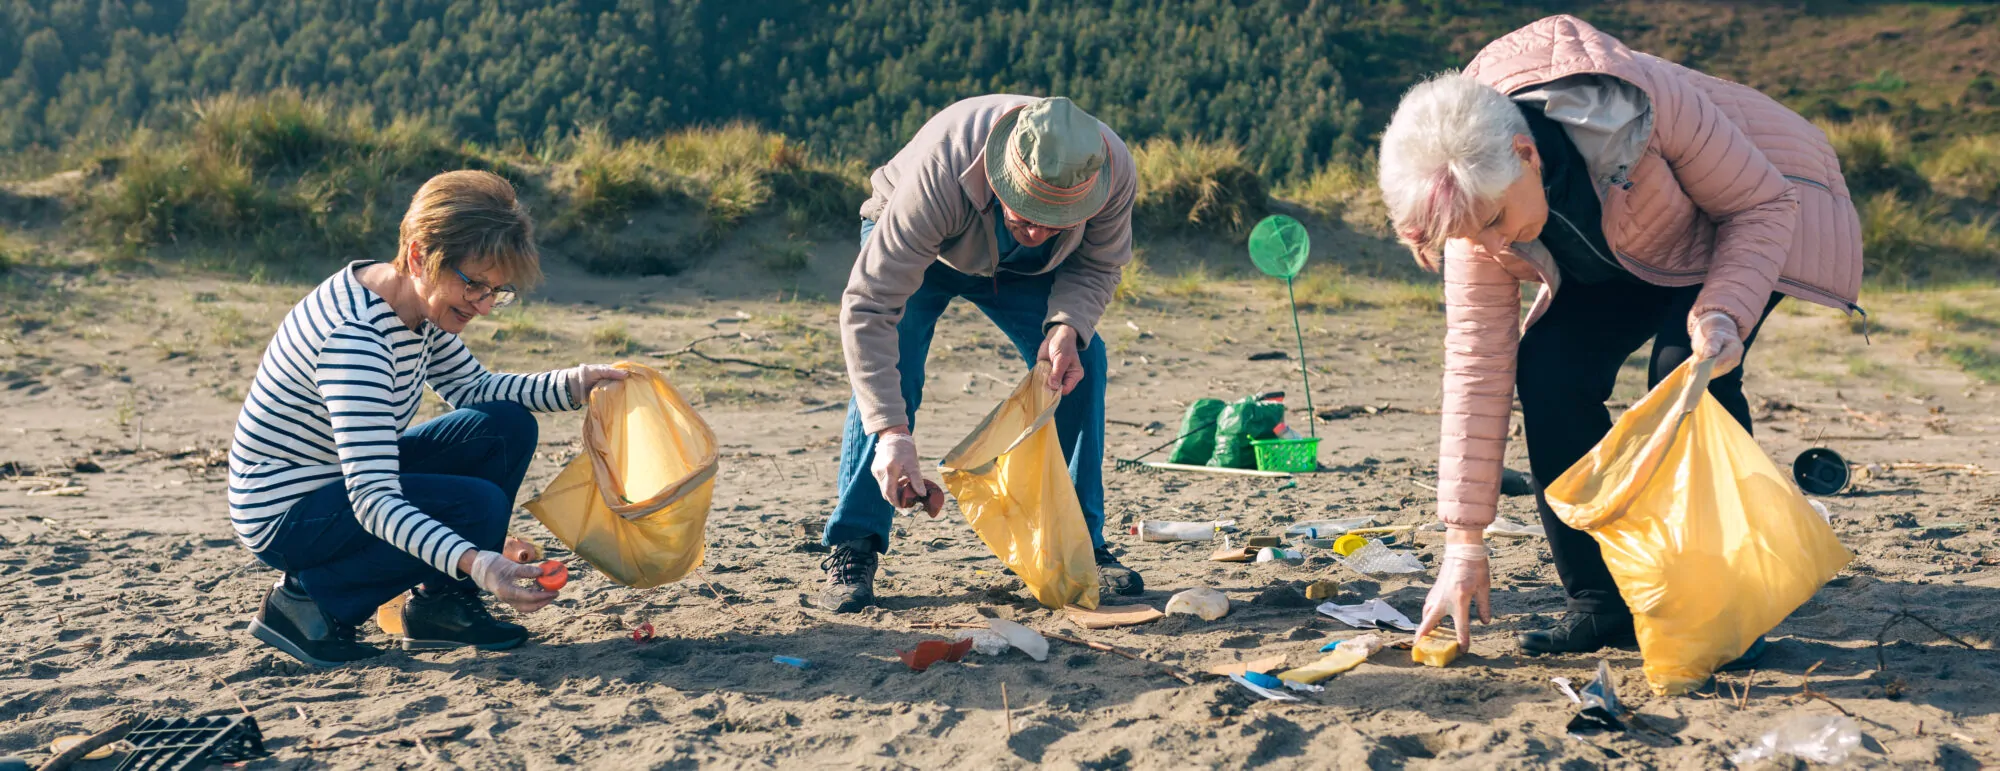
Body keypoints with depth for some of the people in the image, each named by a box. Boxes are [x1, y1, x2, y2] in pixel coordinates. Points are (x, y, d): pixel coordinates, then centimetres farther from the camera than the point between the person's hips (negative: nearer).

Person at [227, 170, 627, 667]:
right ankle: (309, 602, -7)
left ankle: (442, 605, 5)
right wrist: (475, 563, -48)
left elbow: (474, 388, 12)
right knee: (480, 506, -25)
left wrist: (574, 385, -4)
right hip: (286, 514, -9)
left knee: (508, 427, -3)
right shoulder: (355, 336, -32)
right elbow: (373, 501, -36)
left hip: (349, 480, 9)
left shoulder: (418, 306, -3)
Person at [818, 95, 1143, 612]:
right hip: (915, 246, -3)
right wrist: (892, 432, -51)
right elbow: (868, 305, -44)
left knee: (1081, 363, -14)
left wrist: (1067, 325, -36)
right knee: (888, 372, -24)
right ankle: (852, 550, -12)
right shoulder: (938, 172, -46)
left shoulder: (1115, 172, -34)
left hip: (1020, 268, 3)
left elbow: (1097, 266, -14)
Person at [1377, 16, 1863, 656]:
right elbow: (1477, 363, -21)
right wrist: (1464, 545, -21)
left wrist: (1724, 311, -44)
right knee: (1549, 363, -18)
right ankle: (1601, 601, -7)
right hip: (1627, 258, 4)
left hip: (1753, 218, -4)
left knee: (1685, 369, -28)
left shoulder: (1644, 106, -40)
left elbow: (1764, 202, -24)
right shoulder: (1477, 197, -25)